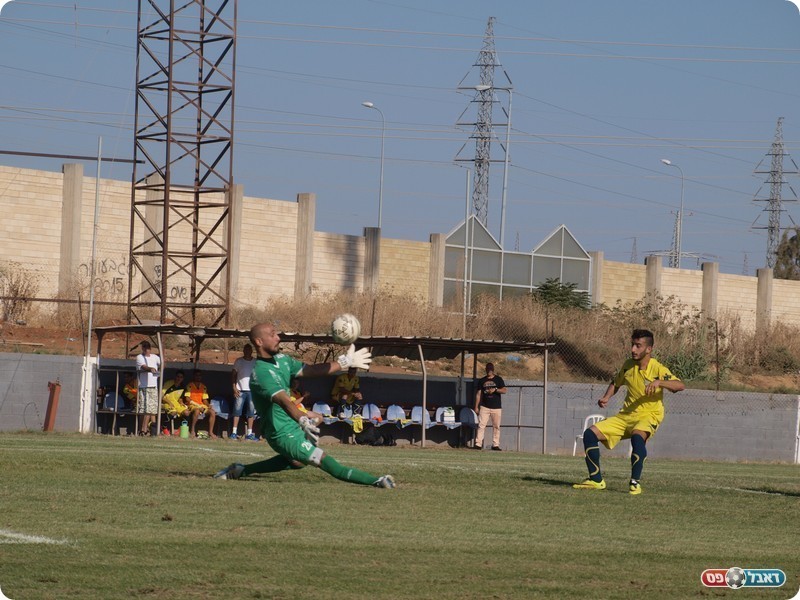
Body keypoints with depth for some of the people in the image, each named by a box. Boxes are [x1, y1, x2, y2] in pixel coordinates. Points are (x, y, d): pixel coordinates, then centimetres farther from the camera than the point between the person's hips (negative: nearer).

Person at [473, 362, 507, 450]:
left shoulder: (498, 379, 5)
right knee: (481, 425, -8)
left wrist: (495, 390, -19)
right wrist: (476, 406, 4)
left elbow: (504, 390, -3)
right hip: (484, 407, 1)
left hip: (496, 407, -1)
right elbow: (478, 394, 10)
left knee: (496, 426, 1)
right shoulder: (482, 380, 10)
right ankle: (478, 444, -10)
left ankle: (495, 445, 6)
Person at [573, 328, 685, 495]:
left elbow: (680, 385, -26)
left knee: (637, 436, -41)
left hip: (649, 416, -6)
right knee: (590, 434, -6)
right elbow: (616, 383, 24)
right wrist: (606, 397, 5)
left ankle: (635, 482, -27)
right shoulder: (628, 365, 5)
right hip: (625, 415, 6)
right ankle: (596, 480, 3)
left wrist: (659, 382, -42)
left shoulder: (658, 369, -13)